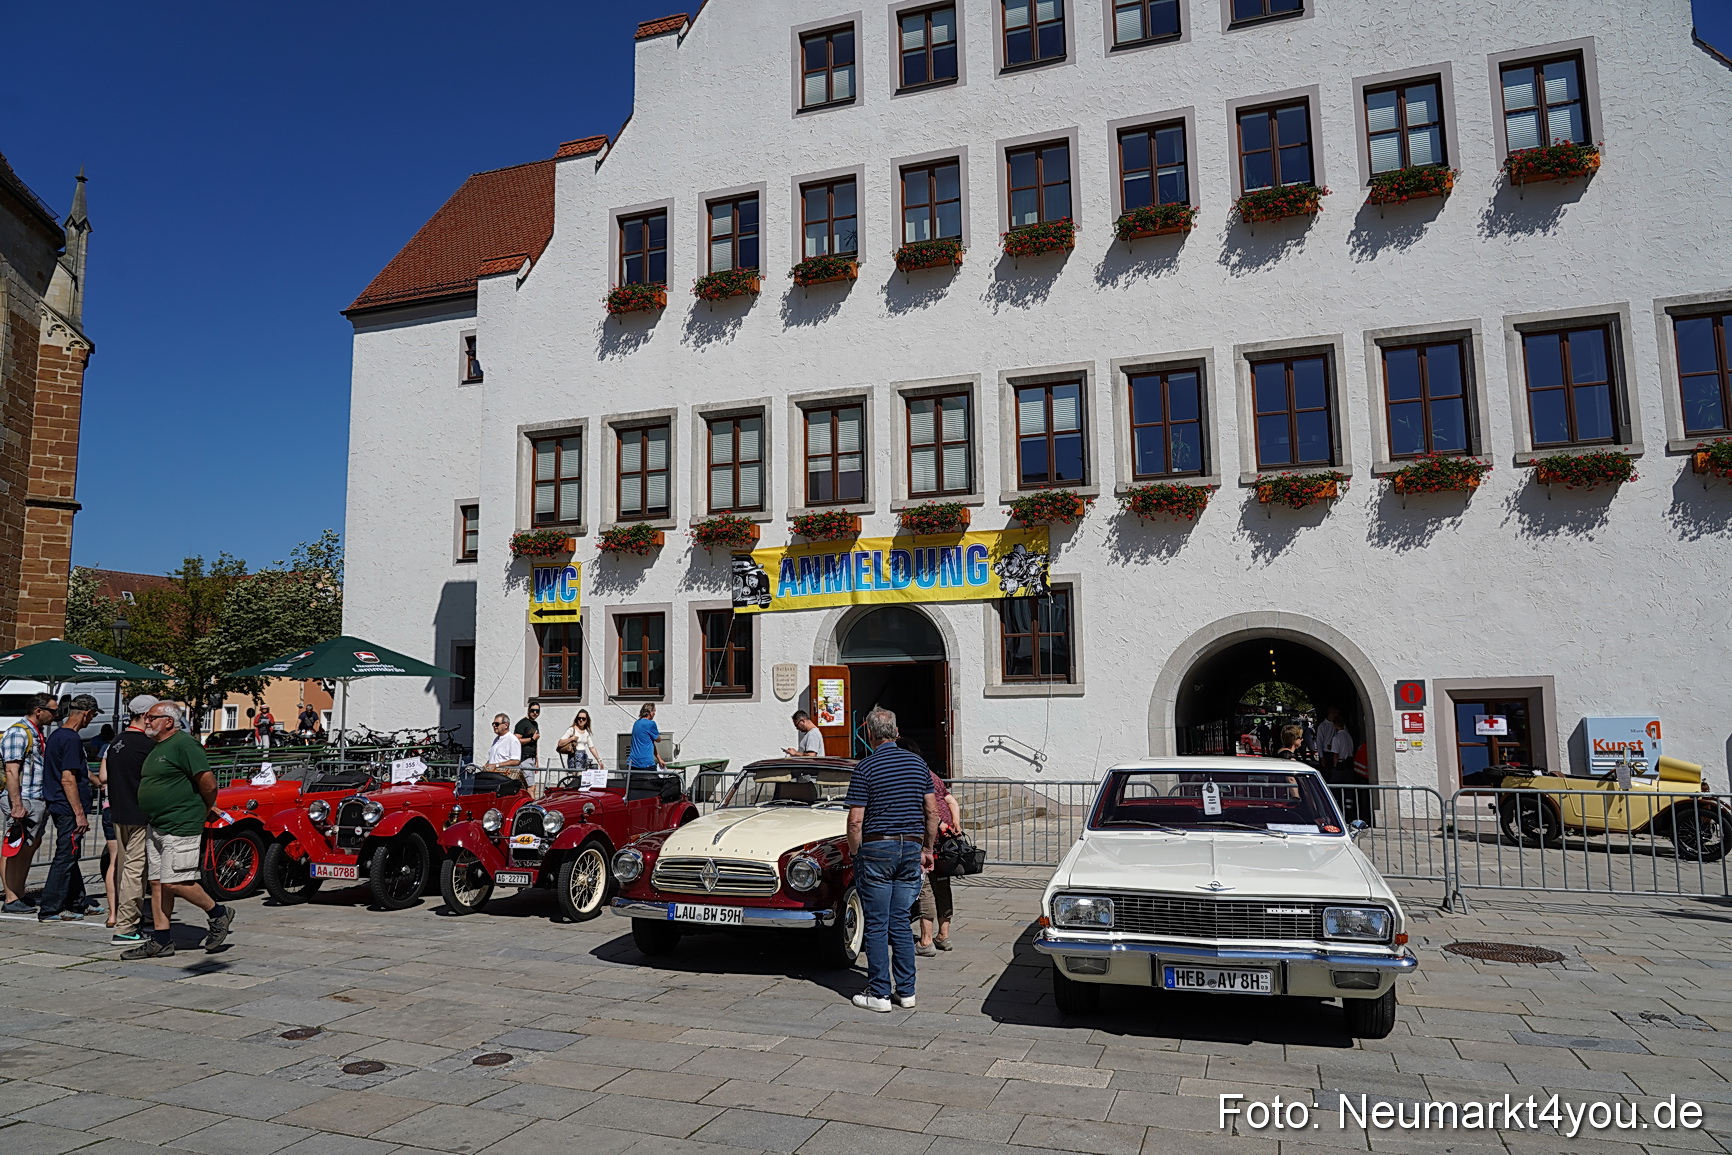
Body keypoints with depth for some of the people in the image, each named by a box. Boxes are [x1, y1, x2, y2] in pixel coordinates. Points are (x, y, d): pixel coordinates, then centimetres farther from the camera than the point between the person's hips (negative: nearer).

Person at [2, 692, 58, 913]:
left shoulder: (39, 733, 16)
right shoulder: (18, 733, -12)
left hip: (40, 801, 9)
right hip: (24, 801, -9)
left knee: (30, 847, 14)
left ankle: (20, 895, 23)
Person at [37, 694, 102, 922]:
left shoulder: (56, 735, 12)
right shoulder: (71, 739, -18)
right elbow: (68, 779, -22)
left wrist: (96, 782, 38)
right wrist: (80, 814, -20)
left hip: (58, 807, 10)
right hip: (69, 809, -10)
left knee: (70, 856, 17)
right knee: (65, 857, -2)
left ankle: (77, 903, 27)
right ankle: (49, 910, 3)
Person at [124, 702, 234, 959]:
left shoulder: (184, 744, -15)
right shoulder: (157, 748, 16)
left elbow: (208, 782, -19)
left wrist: (206, 810, -4)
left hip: (181, 827, -10)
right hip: (156, 827, 10)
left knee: (175, 882, -10)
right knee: (157, 883, 9)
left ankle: (219, 914, 8)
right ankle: (161, 941, 14)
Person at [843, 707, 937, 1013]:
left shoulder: (865, 767, -10)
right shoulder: (918, 763, 5)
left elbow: (855, 820, -11)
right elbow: (932, 812, 7)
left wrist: (854, 853, 2)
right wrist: (928, 850, 15)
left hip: (876, 848, -5)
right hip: (911, 849, 5)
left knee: (877, 925, 3)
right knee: (901, 922, 12)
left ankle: (879, 993, 8)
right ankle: (906, 991, 16)